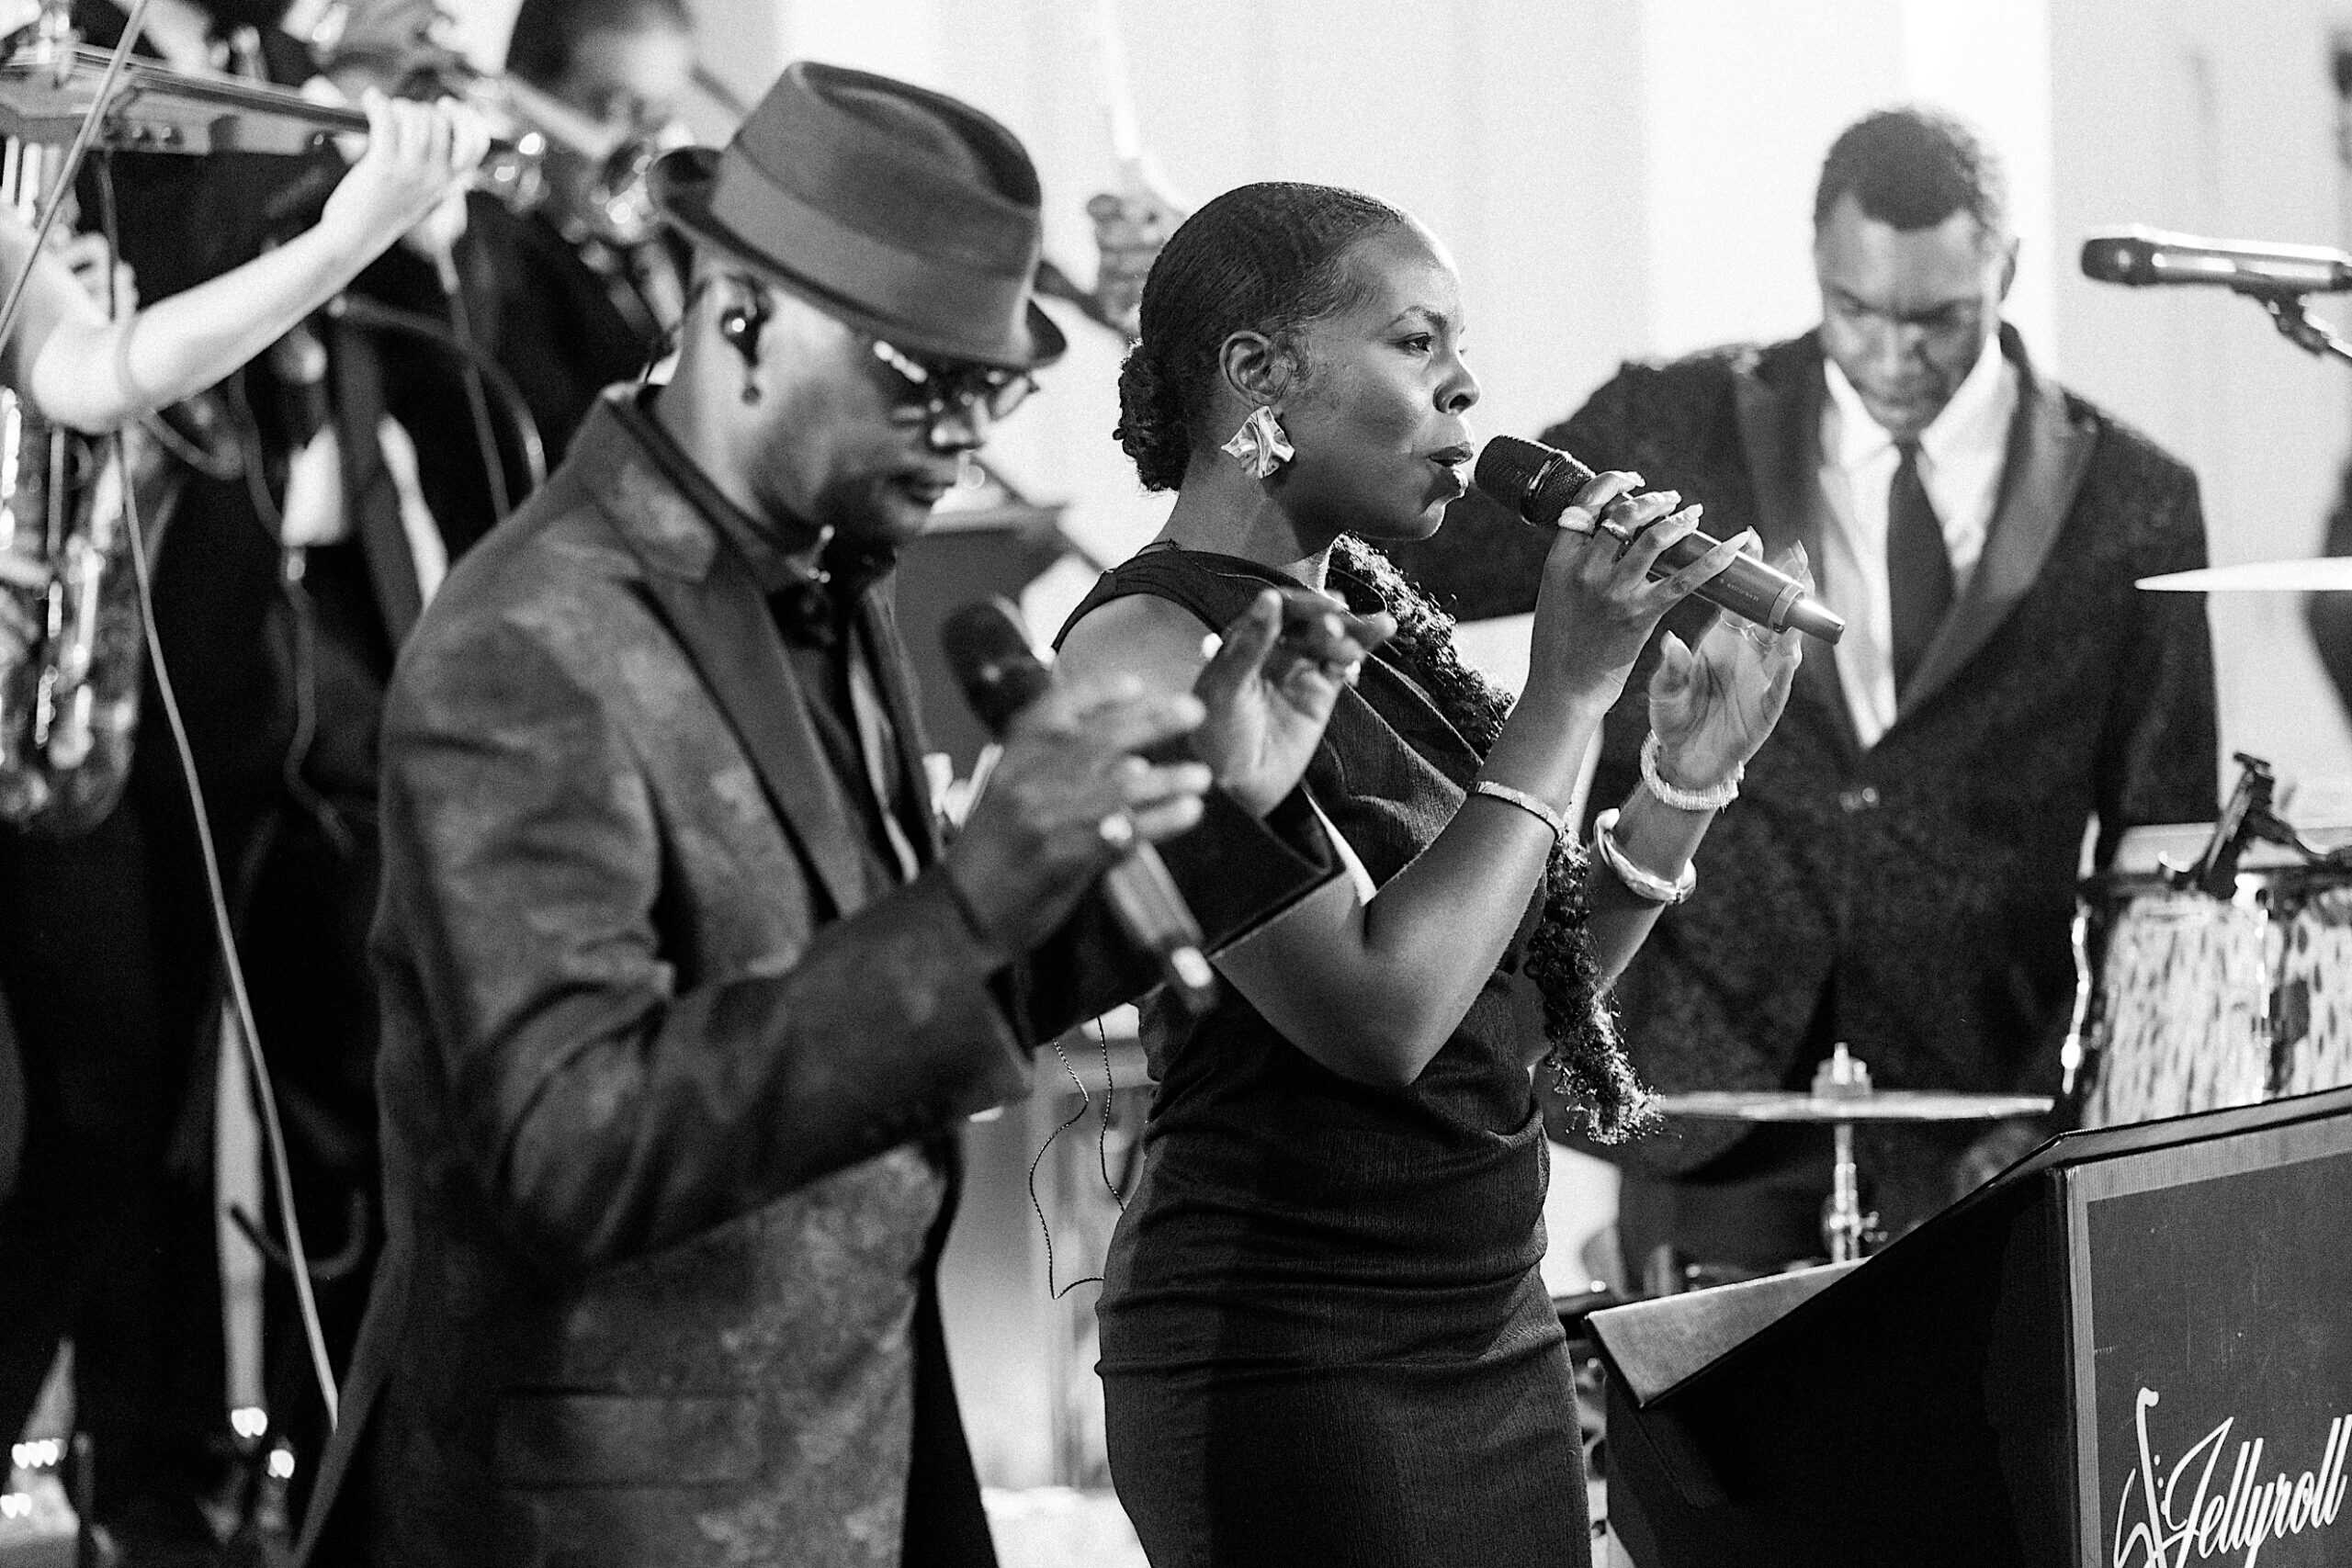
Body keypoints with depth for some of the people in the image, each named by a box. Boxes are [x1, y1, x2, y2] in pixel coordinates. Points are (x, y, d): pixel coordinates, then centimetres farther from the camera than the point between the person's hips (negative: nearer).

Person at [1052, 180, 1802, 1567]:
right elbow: (1380, 1012, -22)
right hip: (1292, 1362, -8)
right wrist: (1566, 688, -17)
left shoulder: (1373, 622, 10)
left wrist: (1691, 772, 5)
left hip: (1499, 1336, 8)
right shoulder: (1152, 645, -13)